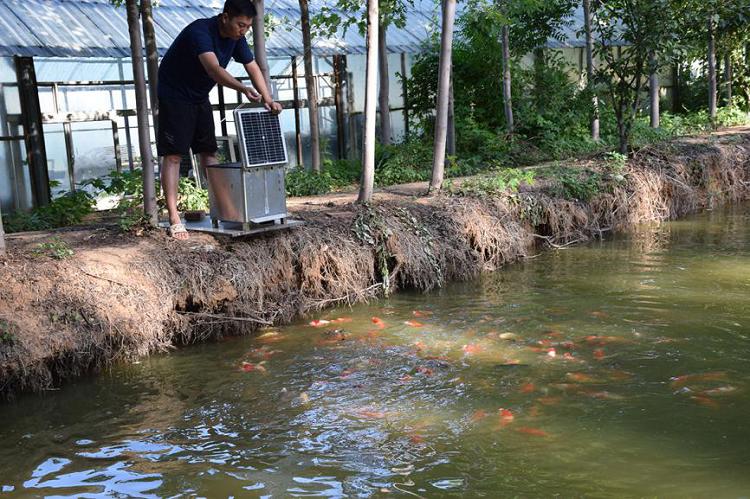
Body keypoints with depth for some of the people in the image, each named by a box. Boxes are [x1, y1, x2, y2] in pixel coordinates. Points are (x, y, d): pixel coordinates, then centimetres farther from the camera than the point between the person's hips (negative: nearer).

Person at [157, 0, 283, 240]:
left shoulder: (236, 38, -4)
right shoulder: (200, 31, -29)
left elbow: (253, 68, 0)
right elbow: (213, 69, -44)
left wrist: (268, 100, -13)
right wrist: (243, 88, -58)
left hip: (199, 98, 8)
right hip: (174, 96, -8)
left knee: (209, 152, 9)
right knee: (173, 155, -10)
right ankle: (174, 219, -12)